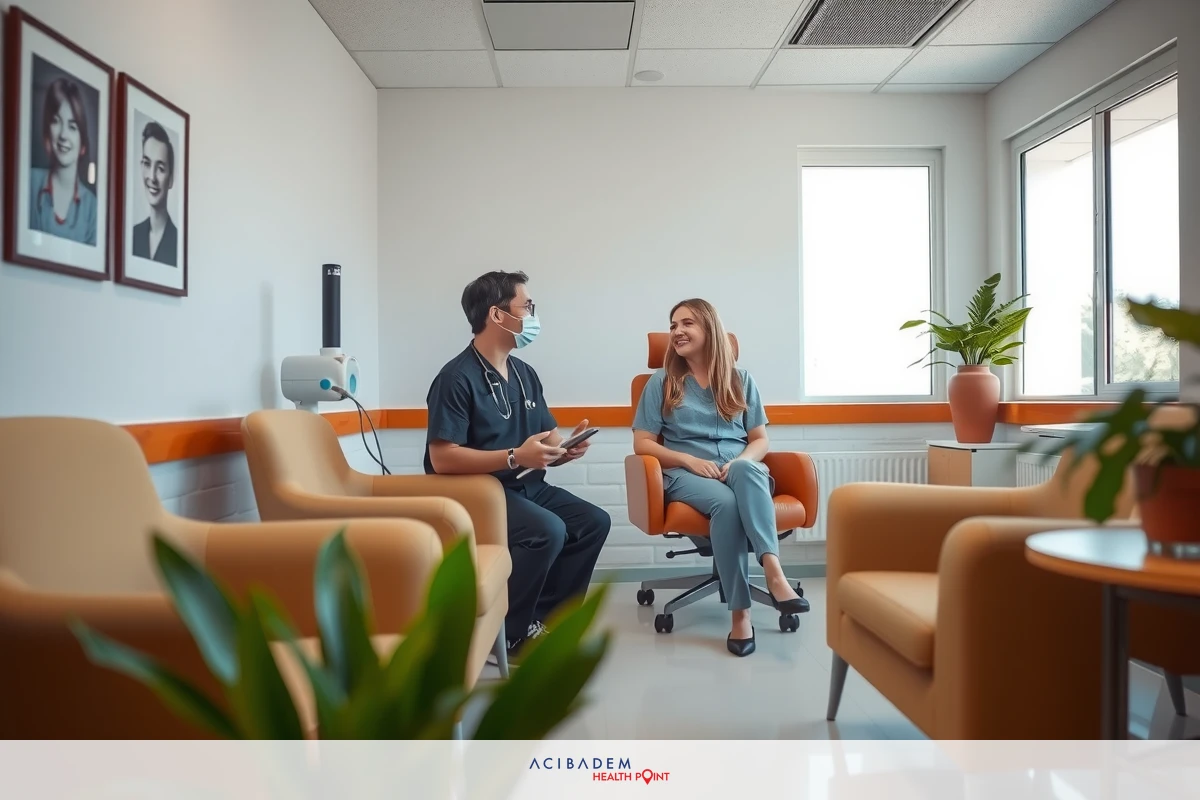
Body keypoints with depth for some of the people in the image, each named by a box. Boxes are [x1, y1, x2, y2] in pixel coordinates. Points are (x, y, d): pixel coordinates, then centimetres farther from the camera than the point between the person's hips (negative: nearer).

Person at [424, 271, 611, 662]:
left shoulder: (525, 374, 10)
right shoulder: (457, 377, -16)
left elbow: (547, 442, 13)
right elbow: (442, 458, -23)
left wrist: (565, 449, -12)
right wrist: (516, 457, -28)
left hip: (527, 487, 9)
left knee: (594, 522, -3)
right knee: (548, 531, -28)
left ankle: (545, 616, 7)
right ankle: (507, 631, -9)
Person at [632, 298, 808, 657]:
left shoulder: (741, 380, 14)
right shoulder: (662, 382, 9)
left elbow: (761, 440, 12)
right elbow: (642, 443, 4)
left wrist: (742, 461, -11)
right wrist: (689, 459, -11)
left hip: (741, 470, 2)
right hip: (687, 475, -1)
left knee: (745, 470, -37)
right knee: (726, 502, -37)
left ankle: (773, 569, -50)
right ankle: (740, 612, -33)